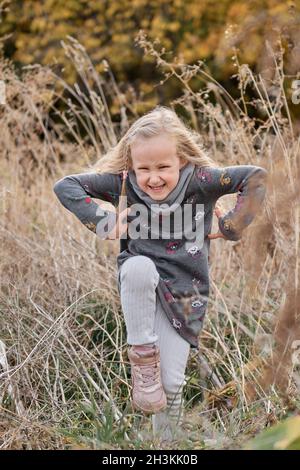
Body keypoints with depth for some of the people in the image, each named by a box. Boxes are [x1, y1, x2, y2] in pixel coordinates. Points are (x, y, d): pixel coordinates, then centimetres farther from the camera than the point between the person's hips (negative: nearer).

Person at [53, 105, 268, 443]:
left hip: (184, 292, 0)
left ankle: (167, 440, 28)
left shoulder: (200, 181, -14)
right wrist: (103, 223, -18)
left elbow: (256, 176, -14)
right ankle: (143, 355, -18)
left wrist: (232, 226, -14)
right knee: (138, 265, -37)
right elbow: (66, 185, -10)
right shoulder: (122, 183, -11)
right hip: (140, 284, 0)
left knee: (171, 383, -1)